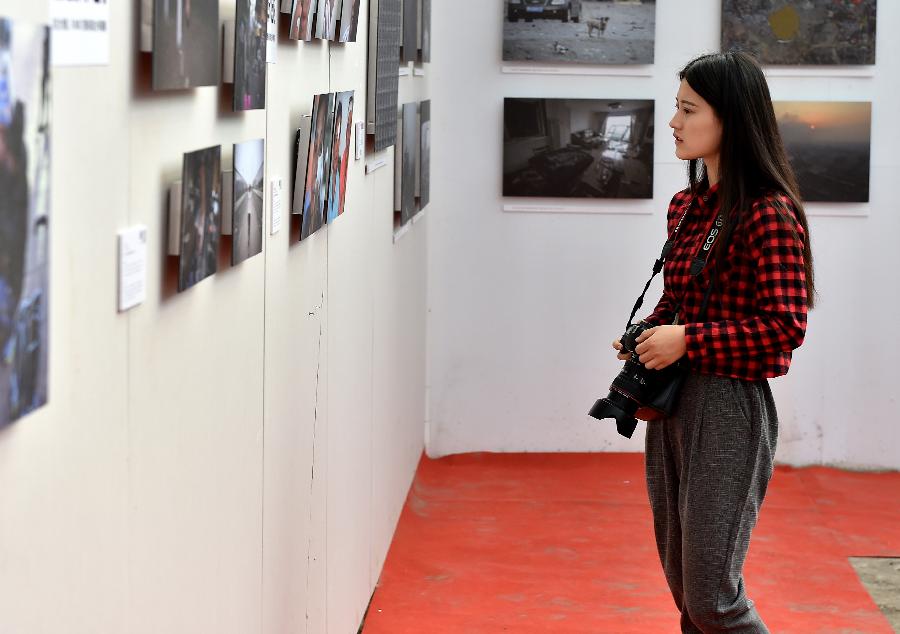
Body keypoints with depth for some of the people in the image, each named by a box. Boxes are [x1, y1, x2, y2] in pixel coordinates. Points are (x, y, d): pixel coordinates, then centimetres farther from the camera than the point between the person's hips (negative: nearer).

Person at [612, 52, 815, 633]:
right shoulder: (687, 207, 11)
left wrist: (687, 341, -18)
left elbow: (787, 325, -19)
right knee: (682, 584, 15)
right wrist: (649, 335, 2)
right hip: (672, 398, 9)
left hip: (728, 405, -9)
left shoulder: (770, 212, -15)